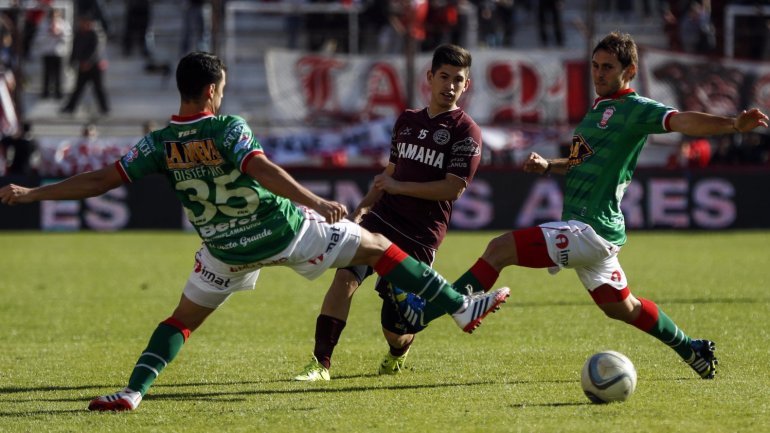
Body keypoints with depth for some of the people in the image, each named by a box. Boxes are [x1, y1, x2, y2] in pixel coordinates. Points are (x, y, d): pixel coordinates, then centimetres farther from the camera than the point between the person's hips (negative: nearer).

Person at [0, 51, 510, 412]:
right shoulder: (228, 127, -17)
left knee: (183, 318, 18)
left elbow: (100, 181, -5)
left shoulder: (160, 144, -5)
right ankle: (462, 307, 12)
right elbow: (263, 170, -32)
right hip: (284, 230, -3)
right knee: (377, 248, 9)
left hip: (227, 249, 3)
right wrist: (315, 202, -40)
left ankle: (134, 390, -3)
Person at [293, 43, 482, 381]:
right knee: (345, 276, -24)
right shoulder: (406, 121, 16)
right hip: (382, 218, 4)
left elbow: (453, 188, -13)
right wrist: (364, 205, 13)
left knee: (394, 329, 1)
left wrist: (398, 187, -9)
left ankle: (399, 352, 40)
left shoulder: (465, 131, -4)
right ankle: (321, 363, -22)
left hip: (420, 236, -4)